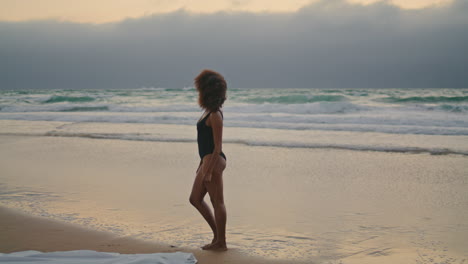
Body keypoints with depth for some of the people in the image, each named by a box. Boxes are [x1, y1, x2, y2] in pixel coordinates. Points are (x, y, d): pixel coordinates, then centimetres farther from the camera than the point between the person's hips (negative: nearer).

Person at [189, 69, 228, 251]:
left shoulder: (215, 115, -16)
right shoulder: (208, 113, 13)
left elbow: (217, 146, -18)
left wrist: (209, 171, -19)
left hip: (214, 160, -10)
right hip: (207, 160, 10)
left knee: (217, 202, -1)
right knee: (195, 199, 15)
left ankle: (221, 242, 9)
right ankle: (217, 234, 23)